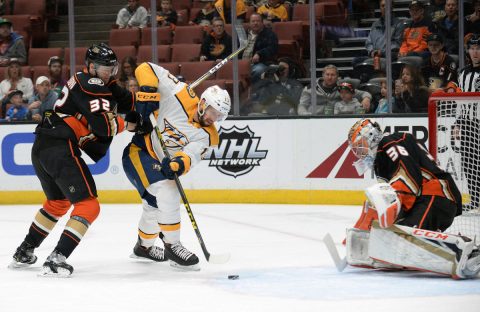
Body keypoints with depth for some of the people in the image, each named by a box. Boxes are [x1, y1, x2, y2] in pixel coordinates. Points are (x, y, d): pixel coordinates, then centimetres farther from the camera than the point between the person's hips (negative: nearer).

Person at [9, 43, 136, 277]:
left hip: (41, 146, 10)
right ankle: (56, 260, -18)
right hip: (60, 149, -10)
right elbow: (102, 124, -17)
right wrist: (127, 124, -1)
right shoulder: (92, 85, -9)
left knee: (57, 203, 29)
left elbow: (123, 100, 20)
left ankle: (24, 253, 34)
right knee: (88, 205, -7)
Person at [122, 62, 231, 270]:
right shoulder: (179, 96, -18)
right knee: (167, 194, -24)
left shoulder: (206, 135, -8)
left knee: (155, 204, 26)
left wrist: (179, 164, -46)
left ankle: (144, 246, 52)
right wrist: (148, 93, -30)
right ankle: (172, 247, -17)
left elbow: (191, 156, -25)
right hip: (138, 152, -7)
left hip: (160, 162, 7)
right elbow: (147, 69, -17)